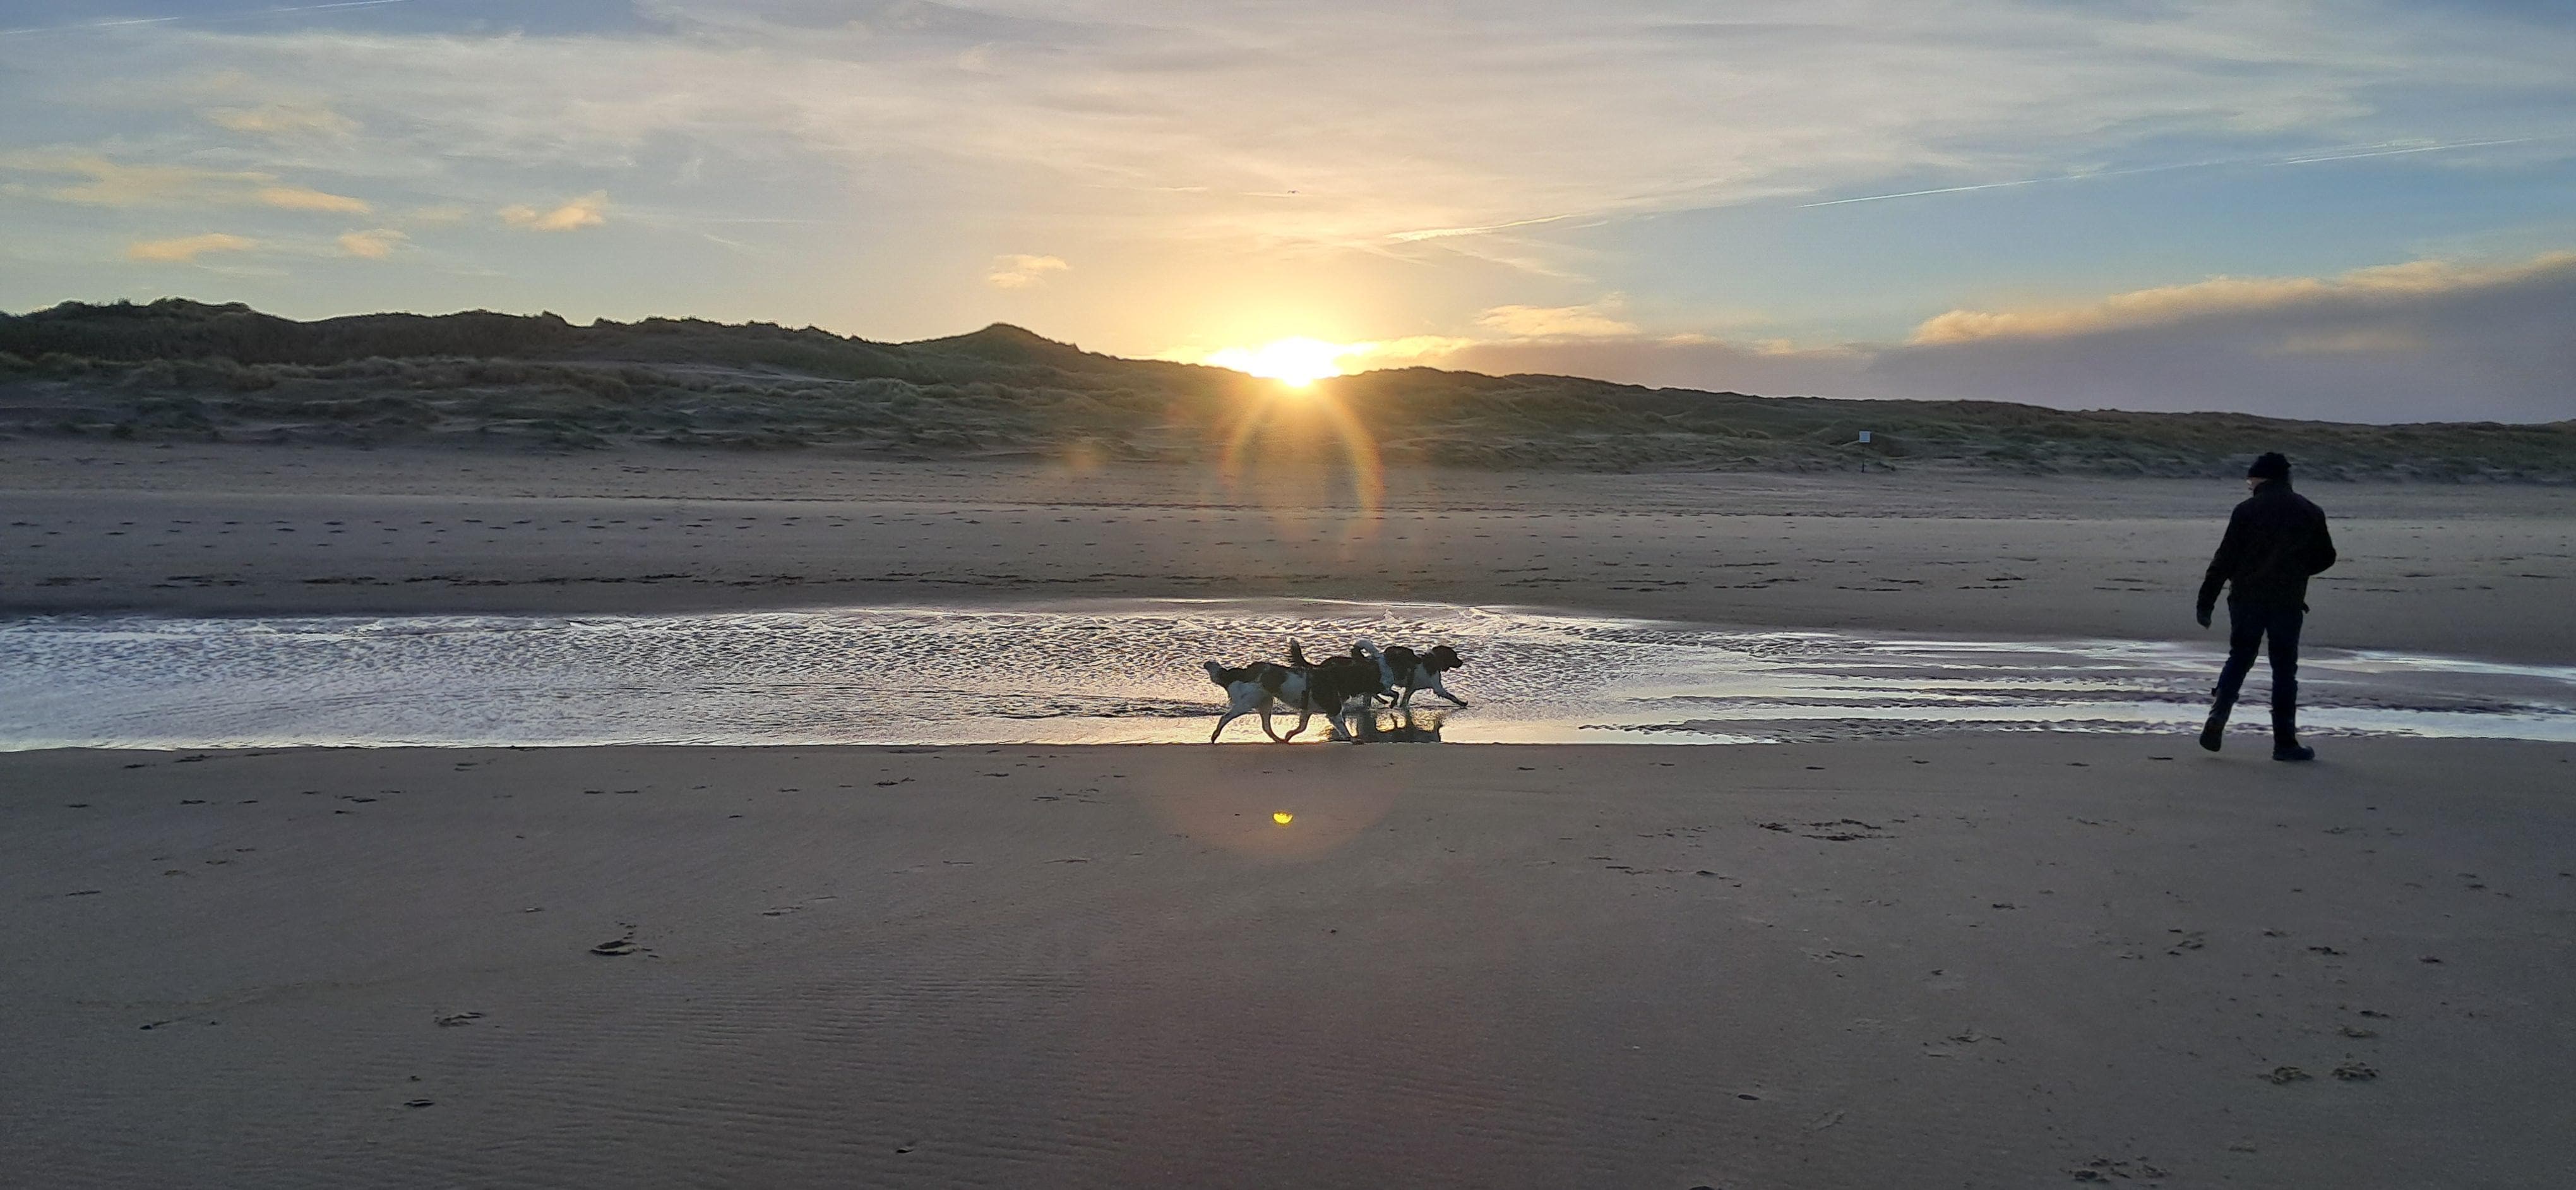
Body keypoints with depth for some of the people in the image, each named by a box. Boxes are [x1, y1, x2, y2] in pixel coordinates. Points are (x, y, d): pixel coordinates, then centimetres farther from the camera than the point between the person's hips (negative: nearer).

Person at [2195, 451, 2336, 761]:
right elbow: (2326, 557, 13)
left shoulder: (2247, 510, -3)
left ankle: (2218, 717, -8)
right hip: (2288, 602, 1)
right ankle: (2285, 743, 7)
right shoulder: (2310, 512, 6)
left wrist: (2206, 602, -4)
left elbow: (2225, 560, -6)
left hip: (2247, 599, -1)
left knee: (2239, 660, 13)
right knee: (2285, 669, 7)